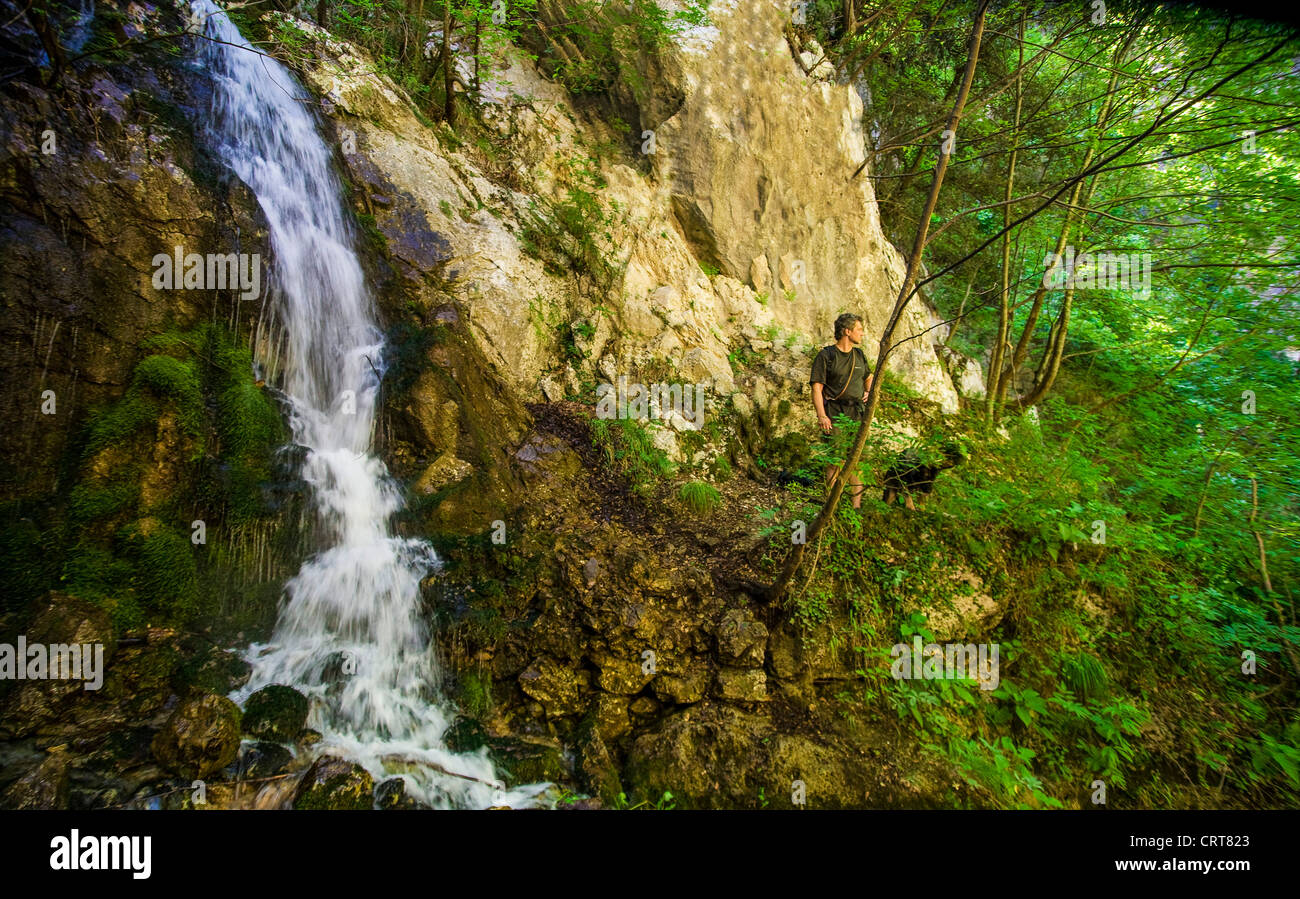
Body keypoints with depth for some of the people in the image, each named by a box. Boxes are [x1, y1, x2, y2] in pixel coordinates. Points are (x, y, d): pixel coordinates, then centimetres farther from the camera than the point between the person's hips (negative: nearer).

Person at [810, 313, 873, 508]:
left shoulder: (859, 355, 16)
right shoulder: (826, 355, -3)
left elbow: (868, 377, 34)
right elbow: (816, 388, -8)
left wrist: (869, 392, 12)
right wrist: (822, 415, -17)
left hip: (857, 414, 6)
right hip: (835, 415, -5)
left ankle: (857, 504, 10)